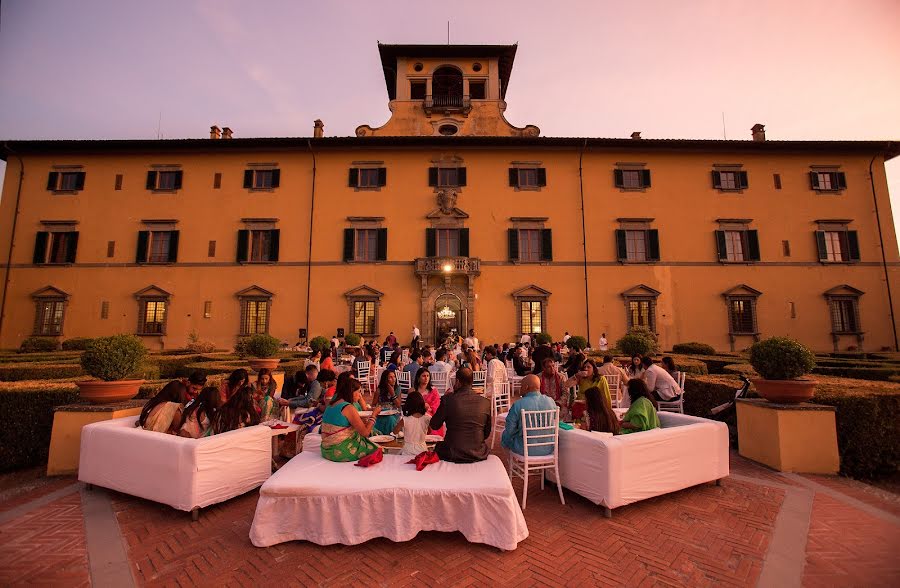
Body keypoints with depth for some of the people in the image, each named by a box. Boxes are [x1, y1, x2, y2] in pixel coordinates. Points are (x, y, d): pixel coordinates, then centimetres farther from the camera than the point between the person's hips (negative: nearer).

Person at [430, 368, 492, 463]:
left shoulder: (448, 399, -15)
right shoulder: (485, 402, -8)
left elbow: (435, 425, -1)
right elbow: (487, 433, 4)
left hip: (453, 455, -1)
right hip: (478, 455, 2)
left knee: (438, 446, 30)